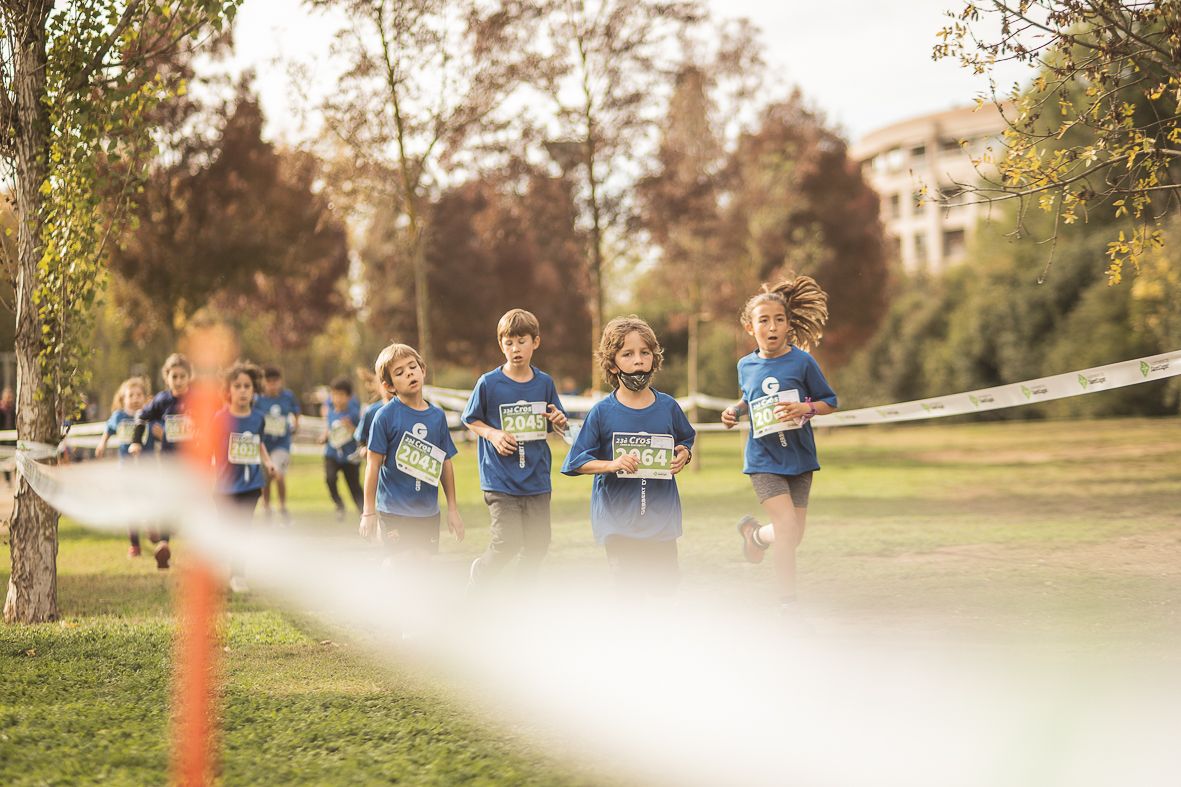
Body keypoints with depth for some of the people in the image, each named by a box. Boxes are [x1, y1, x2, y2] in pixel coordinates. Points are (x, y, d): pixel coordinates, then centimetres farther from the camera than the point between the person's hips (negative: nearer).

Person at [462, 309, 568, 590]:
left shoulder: (544, 383, 4)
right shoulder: (488, 383, -6)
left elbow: (553, 426, 12)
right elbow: (472, 421, 5)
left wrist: (559, 421, -10)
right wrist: (493, 434, -13)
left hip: (537, 478, 4)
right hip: (500, 479, -4)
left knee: (538, 542, 8)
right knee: (508, 542, -12)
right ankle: (478, 574, 14)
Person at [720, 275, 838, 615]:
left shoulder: (802, 361, -7)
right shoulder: (746, 366, 2)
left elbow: (829, 402, -2)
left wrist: (805, 408, -20)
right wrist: (734, 411, 2)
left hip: (799, 459, 1)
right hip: (764, 461, -1)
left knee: (793, 536, 7)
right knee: (787, 528, -15)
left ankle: (755, 532, 42)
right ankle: (789, 607, -7)